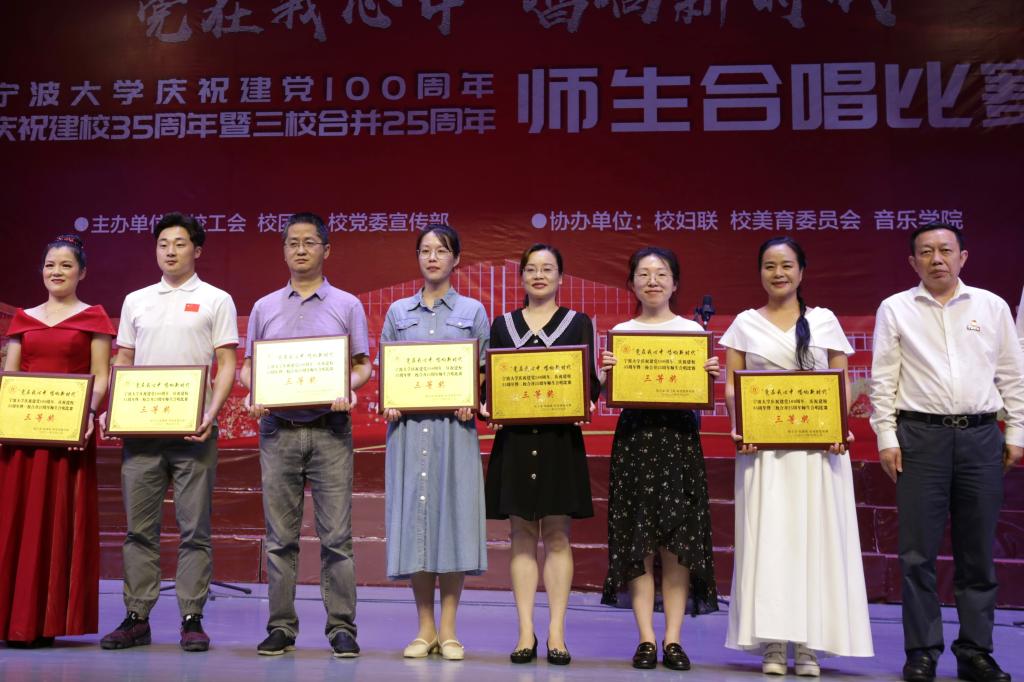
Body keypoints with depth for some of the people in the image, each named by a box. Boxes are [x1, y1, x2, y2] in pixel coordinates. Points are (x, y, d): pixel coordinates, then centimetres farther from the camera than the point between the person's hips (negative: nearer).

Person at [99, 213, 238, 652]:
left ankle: (192, 620, 6)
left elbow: (227, 364, 0)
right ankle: (136, 618, 13)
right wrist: (110, 410, 2)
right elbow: (122, 362, 17)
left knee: (194, 528, 0)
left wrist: (212, 414, -14)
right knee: (139, 527, 6)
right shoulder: (135, 301, 16)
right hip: (140, 427, 3)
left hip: (192, 430, -3)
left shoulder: (216, 300, 6)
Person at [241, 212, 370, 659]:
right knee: (280, 536, 6)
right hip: (278, 430, 2)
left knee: (336, 535, -2)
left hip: (329, 430, -2)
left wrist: (349, 388, -15)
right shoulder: (265, 308, 13)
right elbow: (248, 366, 14)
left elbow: (363, 365, 6)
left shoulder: (347, 305, 7)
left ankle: (341, 627, 6)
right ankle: (281, 627, 14)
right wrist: (253, 395, -7)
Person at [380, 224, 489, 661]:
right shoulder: (398, 312, 13)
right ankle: (425, 628, 11)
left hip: (454, 424, -1)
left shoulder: (472, 310, 9)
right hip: (409, 424, 2)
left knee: (453, 511, -3)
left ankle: (448, 628, 7)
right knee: (413, 514, 0)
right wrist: (389, 404, -6)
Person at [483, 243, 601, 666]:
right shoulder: (503, 324, 13)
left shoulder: (578, 323, 8)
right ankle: (526, 634, 8)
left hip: (560, 439, -1)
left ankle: (556, 634, 5)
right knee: (522, 536, 3)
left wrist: (585, 402, -18)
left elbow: (590, 380, 3)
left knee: (557, 535, -1)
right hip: (515, 440, 2)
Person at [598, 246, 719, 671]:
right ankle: (646, 640, 7)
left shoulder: (693, 331, 8)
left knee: (677, 541, 0)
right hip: (634, 438, 0)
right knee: (637, 541, 0)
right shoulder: (620, 333, 9)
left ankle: (673, 639, 8)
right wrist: (606, 375, -11)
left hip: (679, 437, 0)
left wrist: (711, 377, -12)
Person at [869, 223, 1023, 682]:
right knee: (918, 551, 0)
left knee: (978, 551, 7)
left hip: (981, 437, 2)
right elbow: (883, 380, 3)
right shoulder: (895, 309, 5)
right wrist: (886, 438, -3)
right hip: (920, 436, -1)